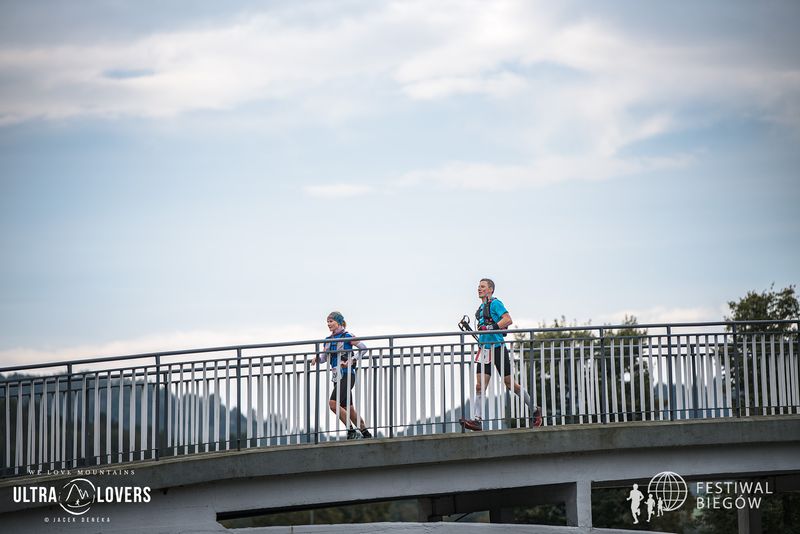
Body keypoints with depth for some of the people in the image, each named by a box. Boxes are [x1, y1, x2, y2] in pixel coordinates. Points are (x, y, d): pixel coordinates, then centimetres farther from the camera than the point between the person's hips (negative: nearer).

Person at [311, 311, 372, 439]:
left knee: (333, 403, -20)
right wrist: (317, 358, -11)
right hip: (336, 376, 8)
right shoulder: (328, 340, 15)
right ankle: (366, 434, 19)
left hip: (347, 375, -8)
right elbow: (324, 357, 11)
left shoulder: (347, 336, -6)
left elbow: (363, 348, -7)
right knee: (349, 409, 10)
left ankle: (352, 431, -13)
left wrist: (352, 360, -17)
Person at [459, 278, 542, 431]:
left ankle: (534, 411, 14)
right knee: (480, 386, -5)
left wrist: (491, 327, -23)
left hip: (498, 347, -8)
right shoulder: (481, 308, 19)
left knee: (510, 383, 0)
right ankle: (477, 420, -11)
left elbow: (508, 320, -18)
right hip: (485, 348, 8)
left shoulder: (495, 303, -7)